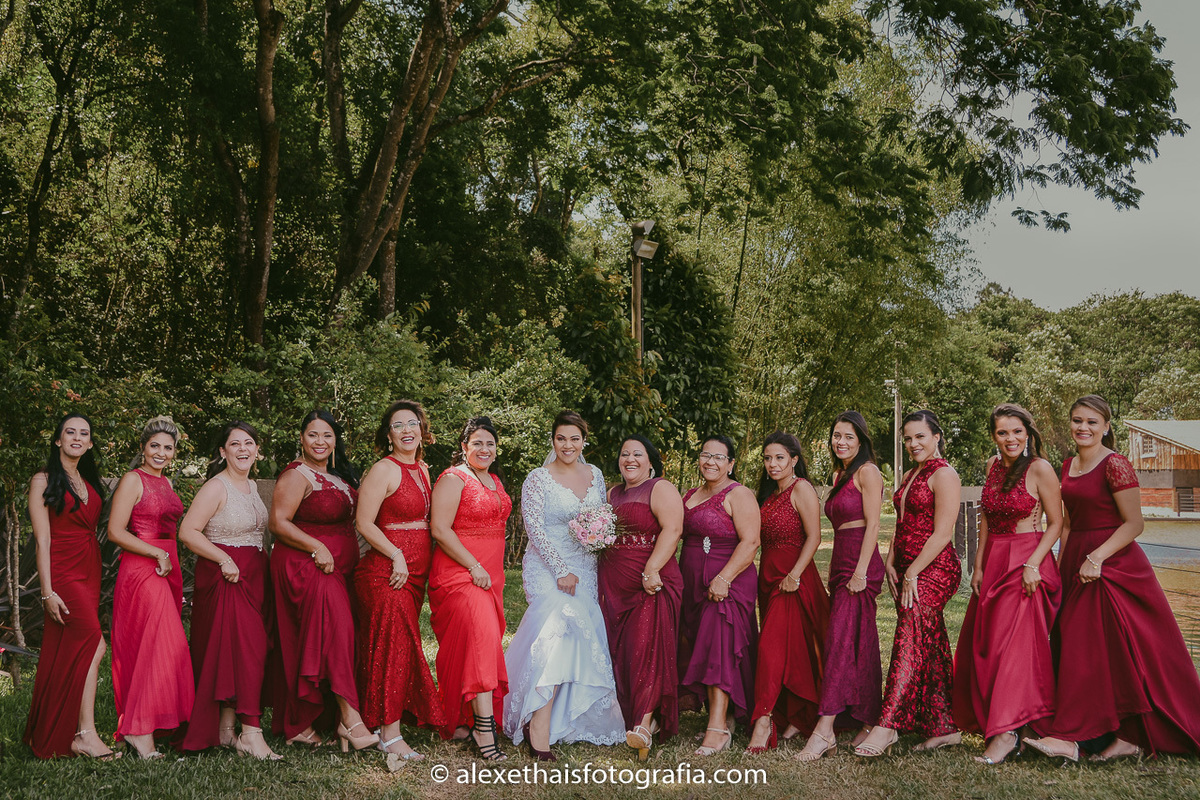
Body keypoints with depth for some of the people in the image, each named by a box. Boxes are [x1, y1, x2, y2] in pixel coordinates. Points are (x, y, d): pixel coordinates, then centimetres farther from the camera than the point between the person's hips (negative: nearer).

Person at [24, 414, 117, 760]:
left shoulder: (90, 481, 17)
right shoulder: (43, 481, -2)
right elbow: (42, 540, -8)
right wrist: (47, 591, -15)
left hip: (90, 570, 6)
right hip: (62, 572, -6)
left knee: (71, 652, 5)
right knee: (94, 644, -18)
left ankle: (51, 737, 12)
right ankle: (86, 734, -17)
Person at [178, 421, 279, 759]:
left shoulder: (252, 487, 16)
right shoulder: (216, 487, -10)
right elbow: (187, 531, -16)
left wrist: (263, 568, 15)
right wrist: (224, 559, -20)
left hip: (253, 574, 8)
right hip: (225, 576, -8)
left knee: (247, 650, 6)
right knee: (247, 648, -13)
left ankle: (227, 730, 13)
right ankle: (250, 732, -12)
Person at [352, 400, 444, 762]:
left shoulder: (422, 470, 14)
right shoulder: (383, 470, -10)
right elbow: (364, 522, -13)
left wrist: (421, 563, 13)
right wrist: (397, 556, -18)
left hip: (415, 573, 8)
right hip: (387, 570, -8)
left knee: (403, 645, 10)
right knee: (394, 646, -7)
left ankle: (385, 720, 20)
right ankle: (389, 735, -3)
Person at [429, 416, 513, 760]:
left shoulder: (495, 481, 18)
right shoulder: (453, 479, -8)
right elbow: (440, 529, -16)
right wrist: (473, 566, -18)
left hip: (489, 574, 8)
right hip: (459, 573, -8)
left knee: (486, 639, 6)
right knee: (482, 636, -21)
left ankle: (459, 721, 16)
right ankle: (484, 726, -24)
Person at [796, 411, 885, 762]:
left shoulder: (867, 472, -6)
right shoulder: (839, 474, 19)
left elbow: (872, 525, -13)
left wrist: (861, 571, -19)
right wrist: (833, 573, 18)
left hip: (860, 564, -9)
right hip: (840, 563, 9)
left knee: (841, 641, -13)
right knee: (861, 646, 10)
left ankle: (824, 729, -16)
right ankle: (870, 722, 15)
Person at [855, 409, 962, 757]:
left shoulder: (944, 475, -8)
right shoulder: (909, 476, 19)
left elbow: (942, 534, -14)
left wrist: (912, 572, -16)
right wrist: (890, 564, 9)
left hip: (933, 569, -9)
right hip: (907, 571, 9)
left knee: (910, 643, -15)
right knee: (931, 649, 10)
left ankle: (887, 726, -20)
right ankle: (944, 727, 15)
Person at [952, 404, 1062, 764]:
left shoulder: (1039, 469, -10)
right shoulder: (993, 466, 10)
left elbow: (1056, 523, -8)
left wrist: (1033, 563, -18)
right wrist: (978, 565, 10)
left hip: (1026, 563, -7)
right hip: (993, 561, 7)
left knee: (1013, 642, -10)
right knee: (982, 646, 7)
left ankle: (1006, 733, -7)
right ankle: (990, 719, 19)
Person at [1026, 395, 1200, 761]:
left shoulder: (1115, 465, -12)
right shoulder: (1068, 466, 12)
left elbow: (1134, 523, -14)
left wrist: (1096, 557, -21)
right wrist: (1059, 565, 12)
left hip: (1112, 565, -8)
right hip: (1077, 565, 8)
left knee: (1114, 651, -7)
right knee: (1076, 649, 6)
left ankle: (1132, 735, -3)